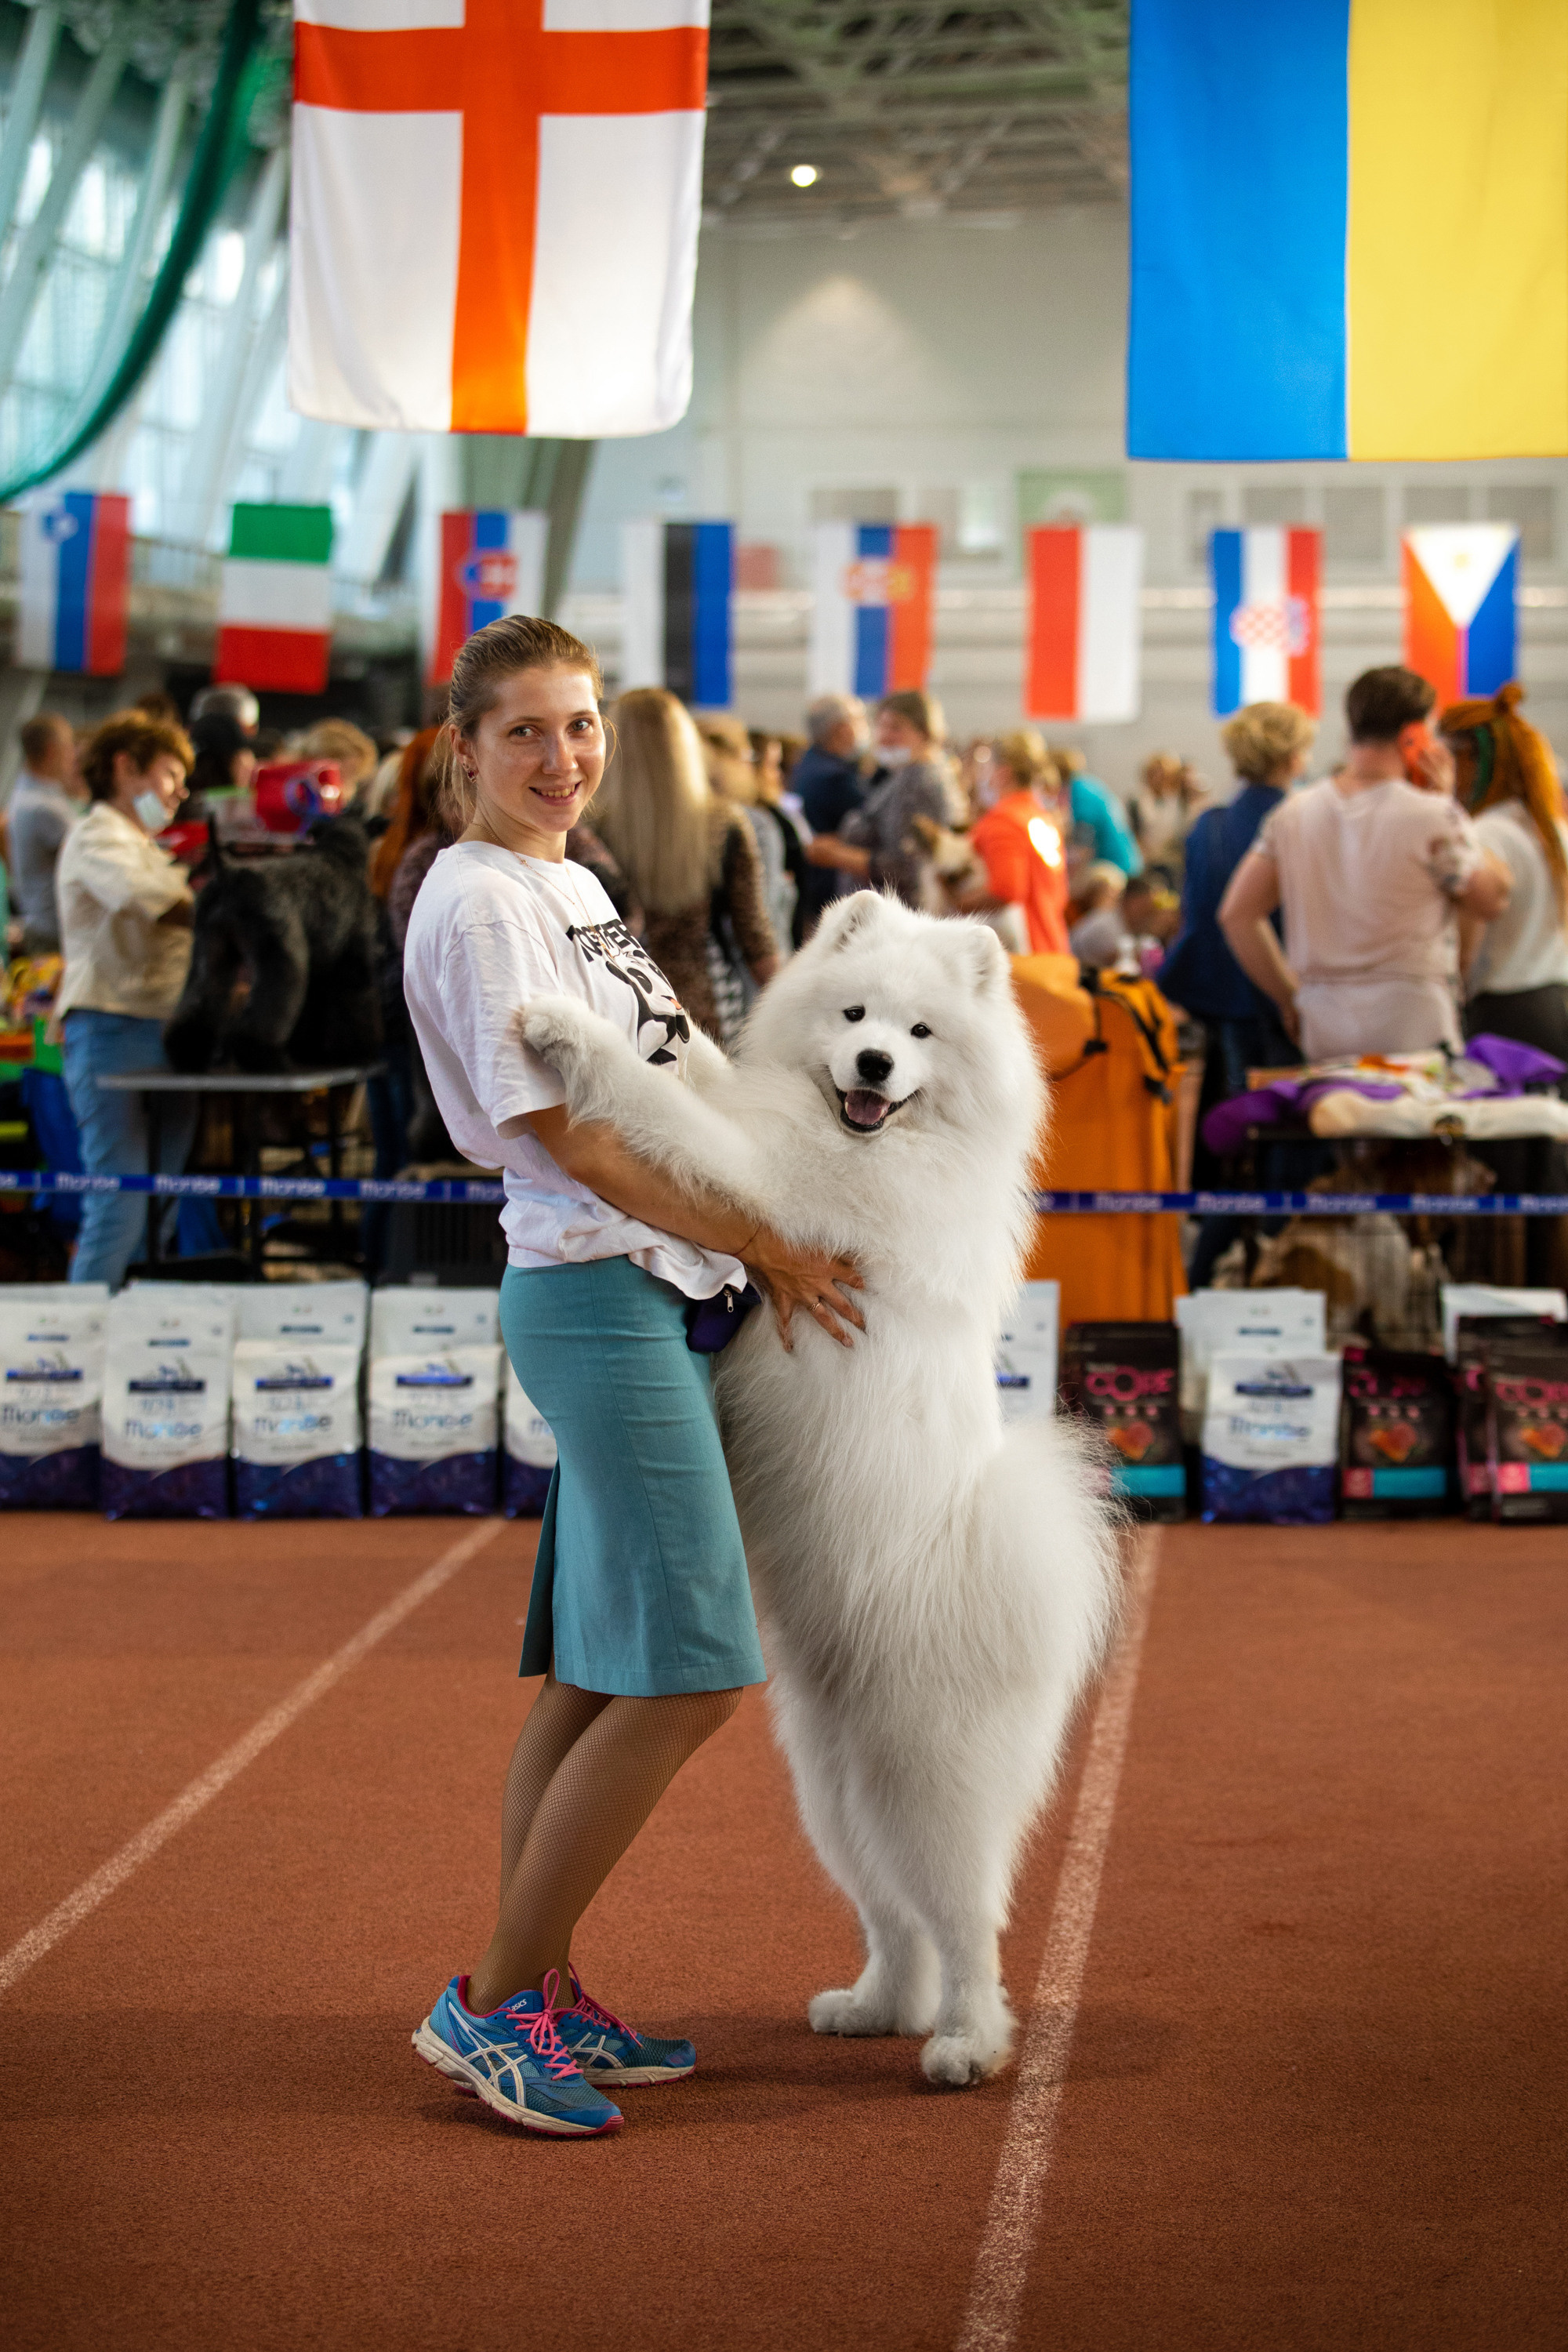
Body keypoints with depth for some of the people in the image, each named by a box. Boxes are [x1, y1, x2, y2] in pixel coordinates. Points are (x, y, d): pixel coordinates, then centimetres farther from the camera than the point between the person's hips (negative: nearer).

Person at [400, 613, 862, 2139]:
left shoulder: (570, 885, 17)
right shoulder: (478, 899, -11)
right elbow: (564, 1131, -15)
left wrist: (757, 1256, 15)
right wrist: (760, 1245, -11)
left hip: (647, 1294, 9)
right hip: (593, 1295, -9)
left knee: (596, 1677, 11)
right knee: (686, 1677, -10)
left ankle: (540, 1999, 18)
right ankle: (493, 2001, -3)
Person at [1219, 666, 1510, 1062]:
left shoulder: (1291, 815, 7)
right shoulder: (1433, 817, -9)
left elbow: (1237, 914, 9)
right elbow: (1493, 900, 6)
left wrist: (1290, 998, 16)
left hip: (1321, 1033, 5)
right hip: (1412, 1033, -5)